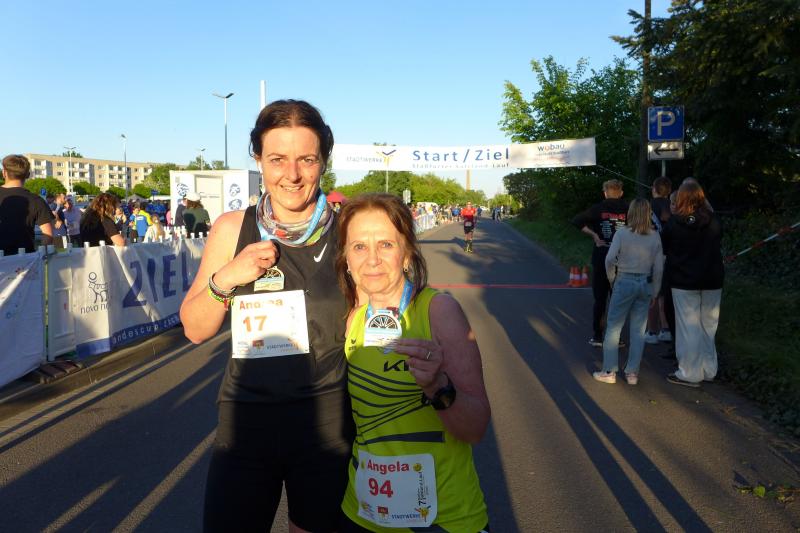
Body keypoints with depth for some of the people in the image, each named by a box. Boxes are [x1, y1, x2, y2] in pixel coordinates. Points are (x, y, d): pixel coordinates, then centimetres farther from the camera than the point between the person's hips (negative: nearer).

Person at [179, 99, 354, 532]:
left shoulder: (344, 234, -8)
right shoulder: (232, 229, -4)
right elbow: (195, 330, 3)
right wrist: (224, 279, -16)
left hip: (327, 425, -1)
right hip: (246, 420, 1)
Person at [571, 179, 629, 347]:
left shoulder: (598, 209, -3)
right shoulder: (627, 209, -4)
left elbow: (577, 221, -13)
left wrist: (593, 234, -9)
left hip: (601, 259, 0)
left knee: (599, 299, 10)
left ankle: (597, 336, 11)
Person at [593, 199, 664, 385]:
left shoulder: (622, 233, -7)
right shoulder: (655, 236, 1)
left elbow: (610, 259, -15)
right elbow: (659, 267, 2)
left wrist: (612, 279, 1)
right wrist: (654, 292, 10)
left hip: (625, 282, -3)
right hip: (645, 284, 3)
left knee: (613, 327, 6)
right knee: (638, 330, 10)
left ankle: (609, 371, 8)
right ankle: (632, 373, 15)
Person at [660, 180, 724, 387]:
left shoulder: (673, 223, -11)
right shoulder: (714, 221, -4)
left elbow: (664, 248, -1)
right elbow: (719, 246, 8)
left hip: (684, 281, -3)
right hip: (712, 280, 3)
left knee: (689, 327, 4)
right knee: (708, 326, 14)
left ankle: (690, 374, 8)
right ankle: (709, 370, 23)